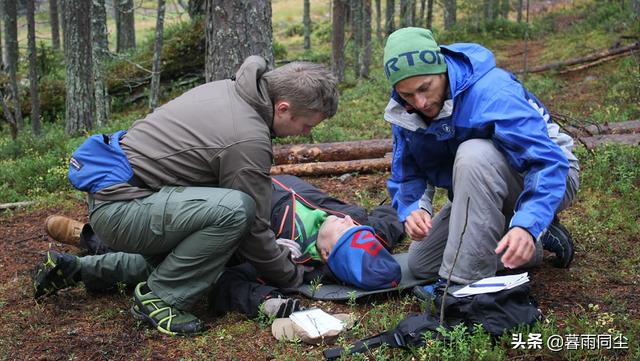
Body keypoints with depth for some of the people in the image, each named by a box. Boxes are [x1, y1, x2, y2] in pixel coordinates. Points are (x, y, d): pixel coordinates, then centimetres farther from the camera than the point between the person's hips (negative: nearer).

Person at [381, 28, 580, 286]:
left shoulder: (490, 90, -32)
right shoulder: (405, 112, -11)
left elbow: (548, 161, -39)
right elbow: (408, 176, -3)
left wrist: (527, 225, -54)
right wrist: (412, 209, -27)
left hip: (552, 178, -7)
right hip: (482, 193, 8)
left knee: (474, 154, -38)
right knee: (420, 263, 2)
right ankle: (533, 244, 7)